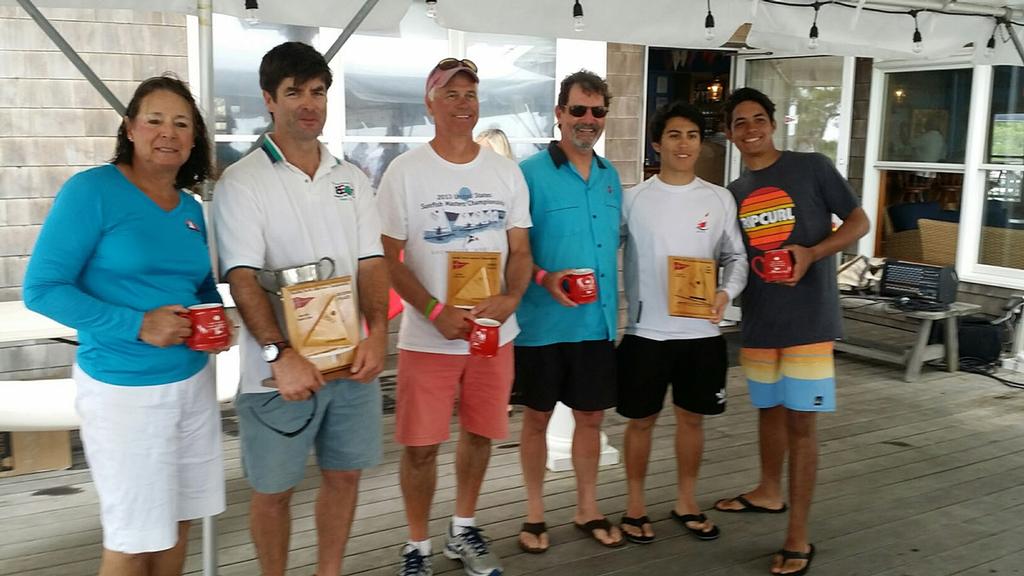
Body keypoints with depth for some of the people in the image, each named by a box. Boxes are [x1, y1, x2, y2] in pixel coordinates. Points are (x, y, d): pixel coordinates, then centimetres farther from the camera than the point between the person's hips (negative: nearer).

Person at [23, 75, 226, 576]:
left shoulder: (191, 208, 7)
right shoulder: (92, 190, -12)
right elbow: (41, 289, -16)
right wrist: (137, 325, -23)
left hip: (193, 380, 6)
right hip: (122, 388, -6)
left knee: (177, 522, 17)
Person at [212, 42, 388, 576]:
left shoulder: (351, 179, 9)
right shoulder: (243, 182, -6)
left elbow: (371, 262, 5)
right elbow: (243, 278, -14)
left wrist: (377, 332, -11)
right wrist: (281, 354, -26)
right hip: (279, 368, -4)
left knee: (343, 475, 15)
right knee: (273, 488, 8)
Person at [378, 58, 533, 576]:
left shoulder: (506, 172, 5)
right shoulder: (405, 171, -5)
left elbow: (520, 251, 7)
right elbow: (387, 257, -6)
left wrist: (510, 298, -13)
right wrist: (436, 313, -17)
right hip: (427, 336, -3)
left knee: (479, 434, 14)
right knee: (420, 447, 2)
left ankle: (463, 530, 34)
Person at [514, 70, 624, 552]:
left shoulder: (610, 177, 9)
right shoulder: (530, 173, -10)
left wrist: (615, 306, 13)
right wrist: (544, 278, -25)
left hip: (598, 322, 5)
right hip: (543, 323, -5)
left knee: (590, 417, 14)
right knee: (537, 417, 9)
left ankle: (587, 510, 31)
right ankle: (534, 513, 25)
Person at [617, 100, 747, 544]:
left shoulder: (720, 199, 4)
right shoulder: (633, 199, -3)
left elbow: (736, 256, 7)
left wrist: (726, 293, -13)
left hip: (701, 331, 2)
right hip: (646, 330, -2)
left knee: (691, 417, 13)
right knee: (641, 420, 8)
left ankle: (686, 502, 30)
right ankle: (634, 505, 24)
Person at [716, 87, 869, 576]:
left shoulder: (811, 167, -5)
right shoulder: (734, 193, 9)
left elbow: (859, 222, -3)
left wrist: (812, 253, -19)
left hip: (809, 318, -5)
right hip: (758, 320, 5)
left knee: (801, 421, -4)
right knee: (769, 409, 20)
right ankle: (769, 492, 42)